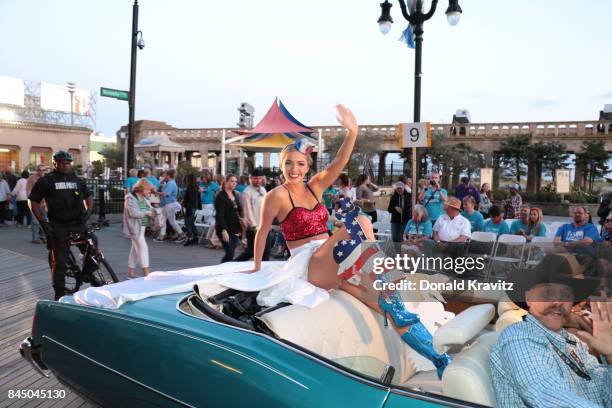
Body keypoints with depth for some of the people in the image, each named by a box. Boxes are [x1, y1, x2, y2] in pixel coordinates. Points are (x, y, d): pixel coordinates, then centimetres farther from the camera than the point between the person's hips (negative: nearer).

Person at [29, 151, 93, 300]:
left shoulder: (77, 180, 12)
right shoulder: (46, 180, 2)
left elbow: (88, 196, 22)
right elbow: (34, 201, 3)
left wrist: (88, 212, 4)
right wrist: (43, 222, -6)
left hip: (78, 224, 3)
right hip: (58, 226, -3)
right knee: (59, 261, 2)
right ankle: (59, 295, 14)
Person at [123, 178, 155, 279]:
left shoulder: (144, 198, 11)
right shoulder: (131, 198, -14)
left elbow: (149, 209, 21)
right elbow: (133, 213, -24)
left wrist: (152, 211, -1)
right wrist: (147, 212, -18)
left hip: (142, 227, 9)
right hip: (135, 228, -9)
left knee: (135, 249, 13)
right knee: (143, 248, -10)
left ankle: (130, 273, 22)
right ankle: (146, 273, -8)